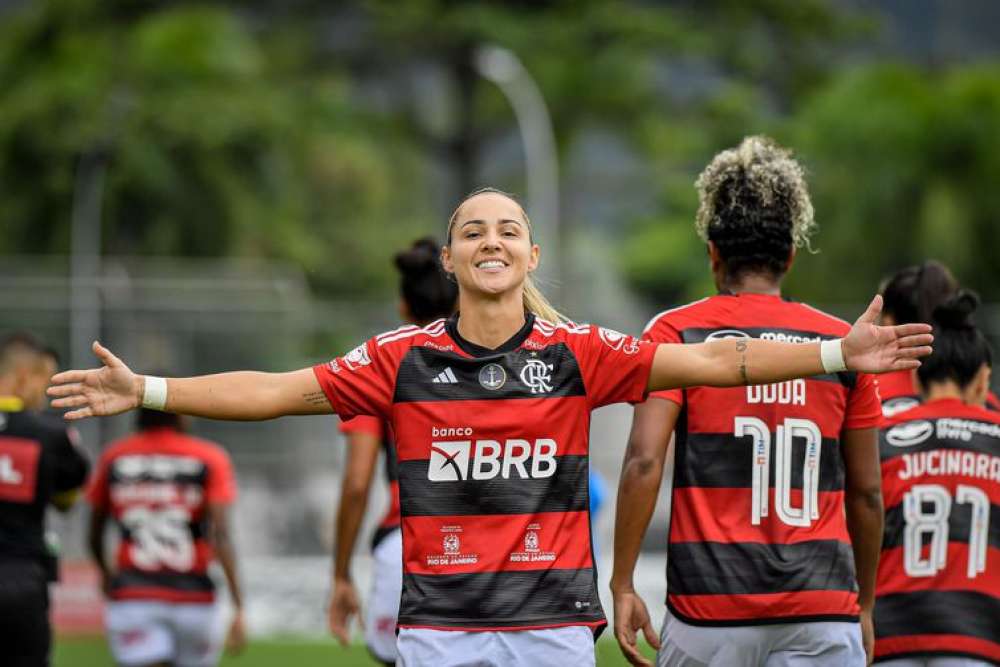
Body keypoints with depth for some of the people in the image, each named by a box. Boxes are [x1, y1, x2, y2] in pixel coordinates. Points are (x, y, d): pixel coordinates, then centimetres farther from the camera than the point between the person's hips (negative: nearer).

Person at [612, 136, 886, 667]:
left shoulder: (675, 334, 1)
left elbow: (643, 462, -9)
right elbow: (866, 493, 11)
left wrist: (622, 584, -5)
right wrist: (865, 604, 22)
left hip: (710, 607, -1)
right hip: (822, 610, 1)